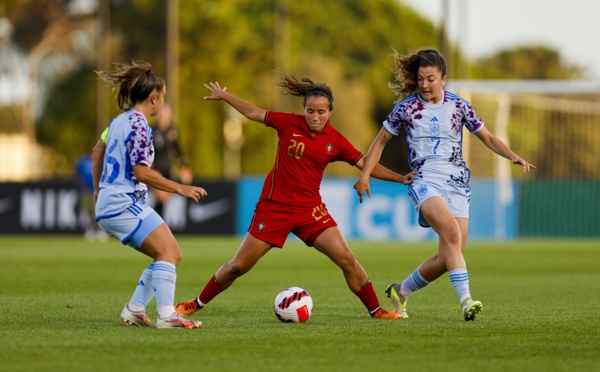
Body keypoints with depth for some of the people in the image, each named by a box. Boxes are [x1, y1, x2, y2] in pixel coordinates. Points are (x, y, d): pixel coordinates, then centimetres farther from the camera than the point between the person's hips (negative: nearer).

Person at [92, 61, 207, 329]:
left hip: (108, 204, 10)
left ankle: (134, 311, 7)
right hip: (125, 204, -10)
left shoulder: (120, 120, 15)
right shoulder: (138, 125, -14)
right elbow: (141, 172, -19)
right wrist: (180, 188, -15)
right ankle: (166, 315, -29)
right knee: (169, 252, -18)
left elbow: (97, 151, 29)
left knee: (169, 255, 10)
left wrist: (98, 189, 39)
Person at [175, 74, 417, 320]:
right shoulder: (289, 124, -6)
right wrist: (223, 96, 11)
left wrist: (399, 178, -2)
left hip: (309, 209, 2)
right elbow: (253, 113, 6)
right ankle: (197, 303, 20)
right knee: (238, 266, 1)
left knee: (346, 259, -10)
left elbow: (365, 164, 4)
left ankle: (375, 310, 5)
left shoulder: (335, 142, -2)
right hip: (274, 206, -2)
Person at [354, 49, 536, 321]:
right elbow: (380, 141, 15)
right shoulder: (406, 108, 4)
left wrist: (513, 156, -4)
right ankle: (465, 299, -37)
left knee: (447, 258, -2)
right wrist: (365, 175, 6)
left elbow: (488, 138, 13)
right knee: (452, 232, -31)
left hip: (457, 184, 3)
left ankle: (401, 291, 22)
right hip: (425, 182, -3)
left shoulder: (459, 107, 8)